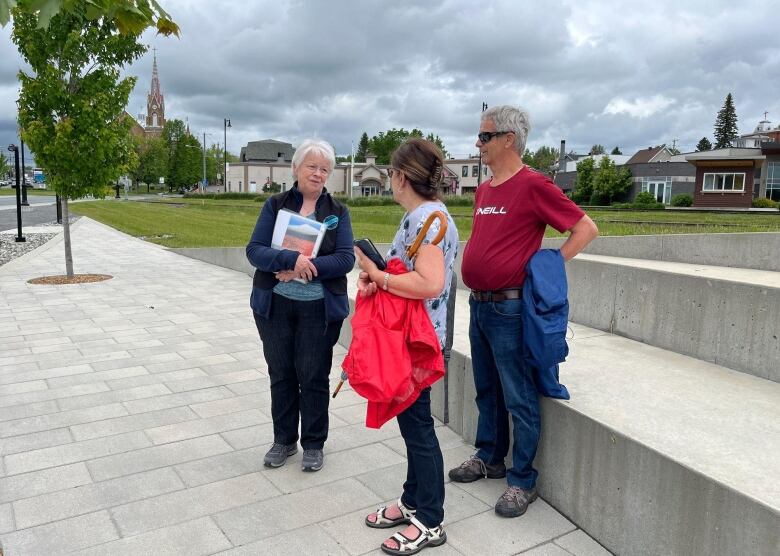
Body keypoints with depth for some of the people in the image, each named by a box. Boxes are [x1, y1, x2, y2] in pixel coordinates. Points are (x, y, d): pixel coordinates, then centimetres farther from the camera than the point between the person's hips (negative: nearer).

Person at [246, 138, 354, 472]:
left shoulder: (338, 212, 2)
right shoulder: (275, 205, 2)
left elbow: (345, 258, -9)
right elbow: (255, 250, -9)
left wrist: (307, 267, -22)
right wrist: (292, 259, -25)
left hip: (319, 308, -1)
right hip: (275, 305, 1)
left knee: (313, 377, 6)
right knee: (281, 375, 12)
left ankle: (314, 444, 25)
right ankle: (284, 440, 30)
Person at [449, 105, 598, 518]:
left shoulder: (533, 185, -12)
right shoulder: (484, 190, 12)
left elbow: (585, 229, -11)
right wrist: (477, 292, 13)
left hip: (509, 308, -8)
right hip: (478, 303, 8)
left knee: (518, 398, 2)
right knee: (487, 390, 19)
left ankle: (522, 481, 15)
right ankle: (489, 458, 34)